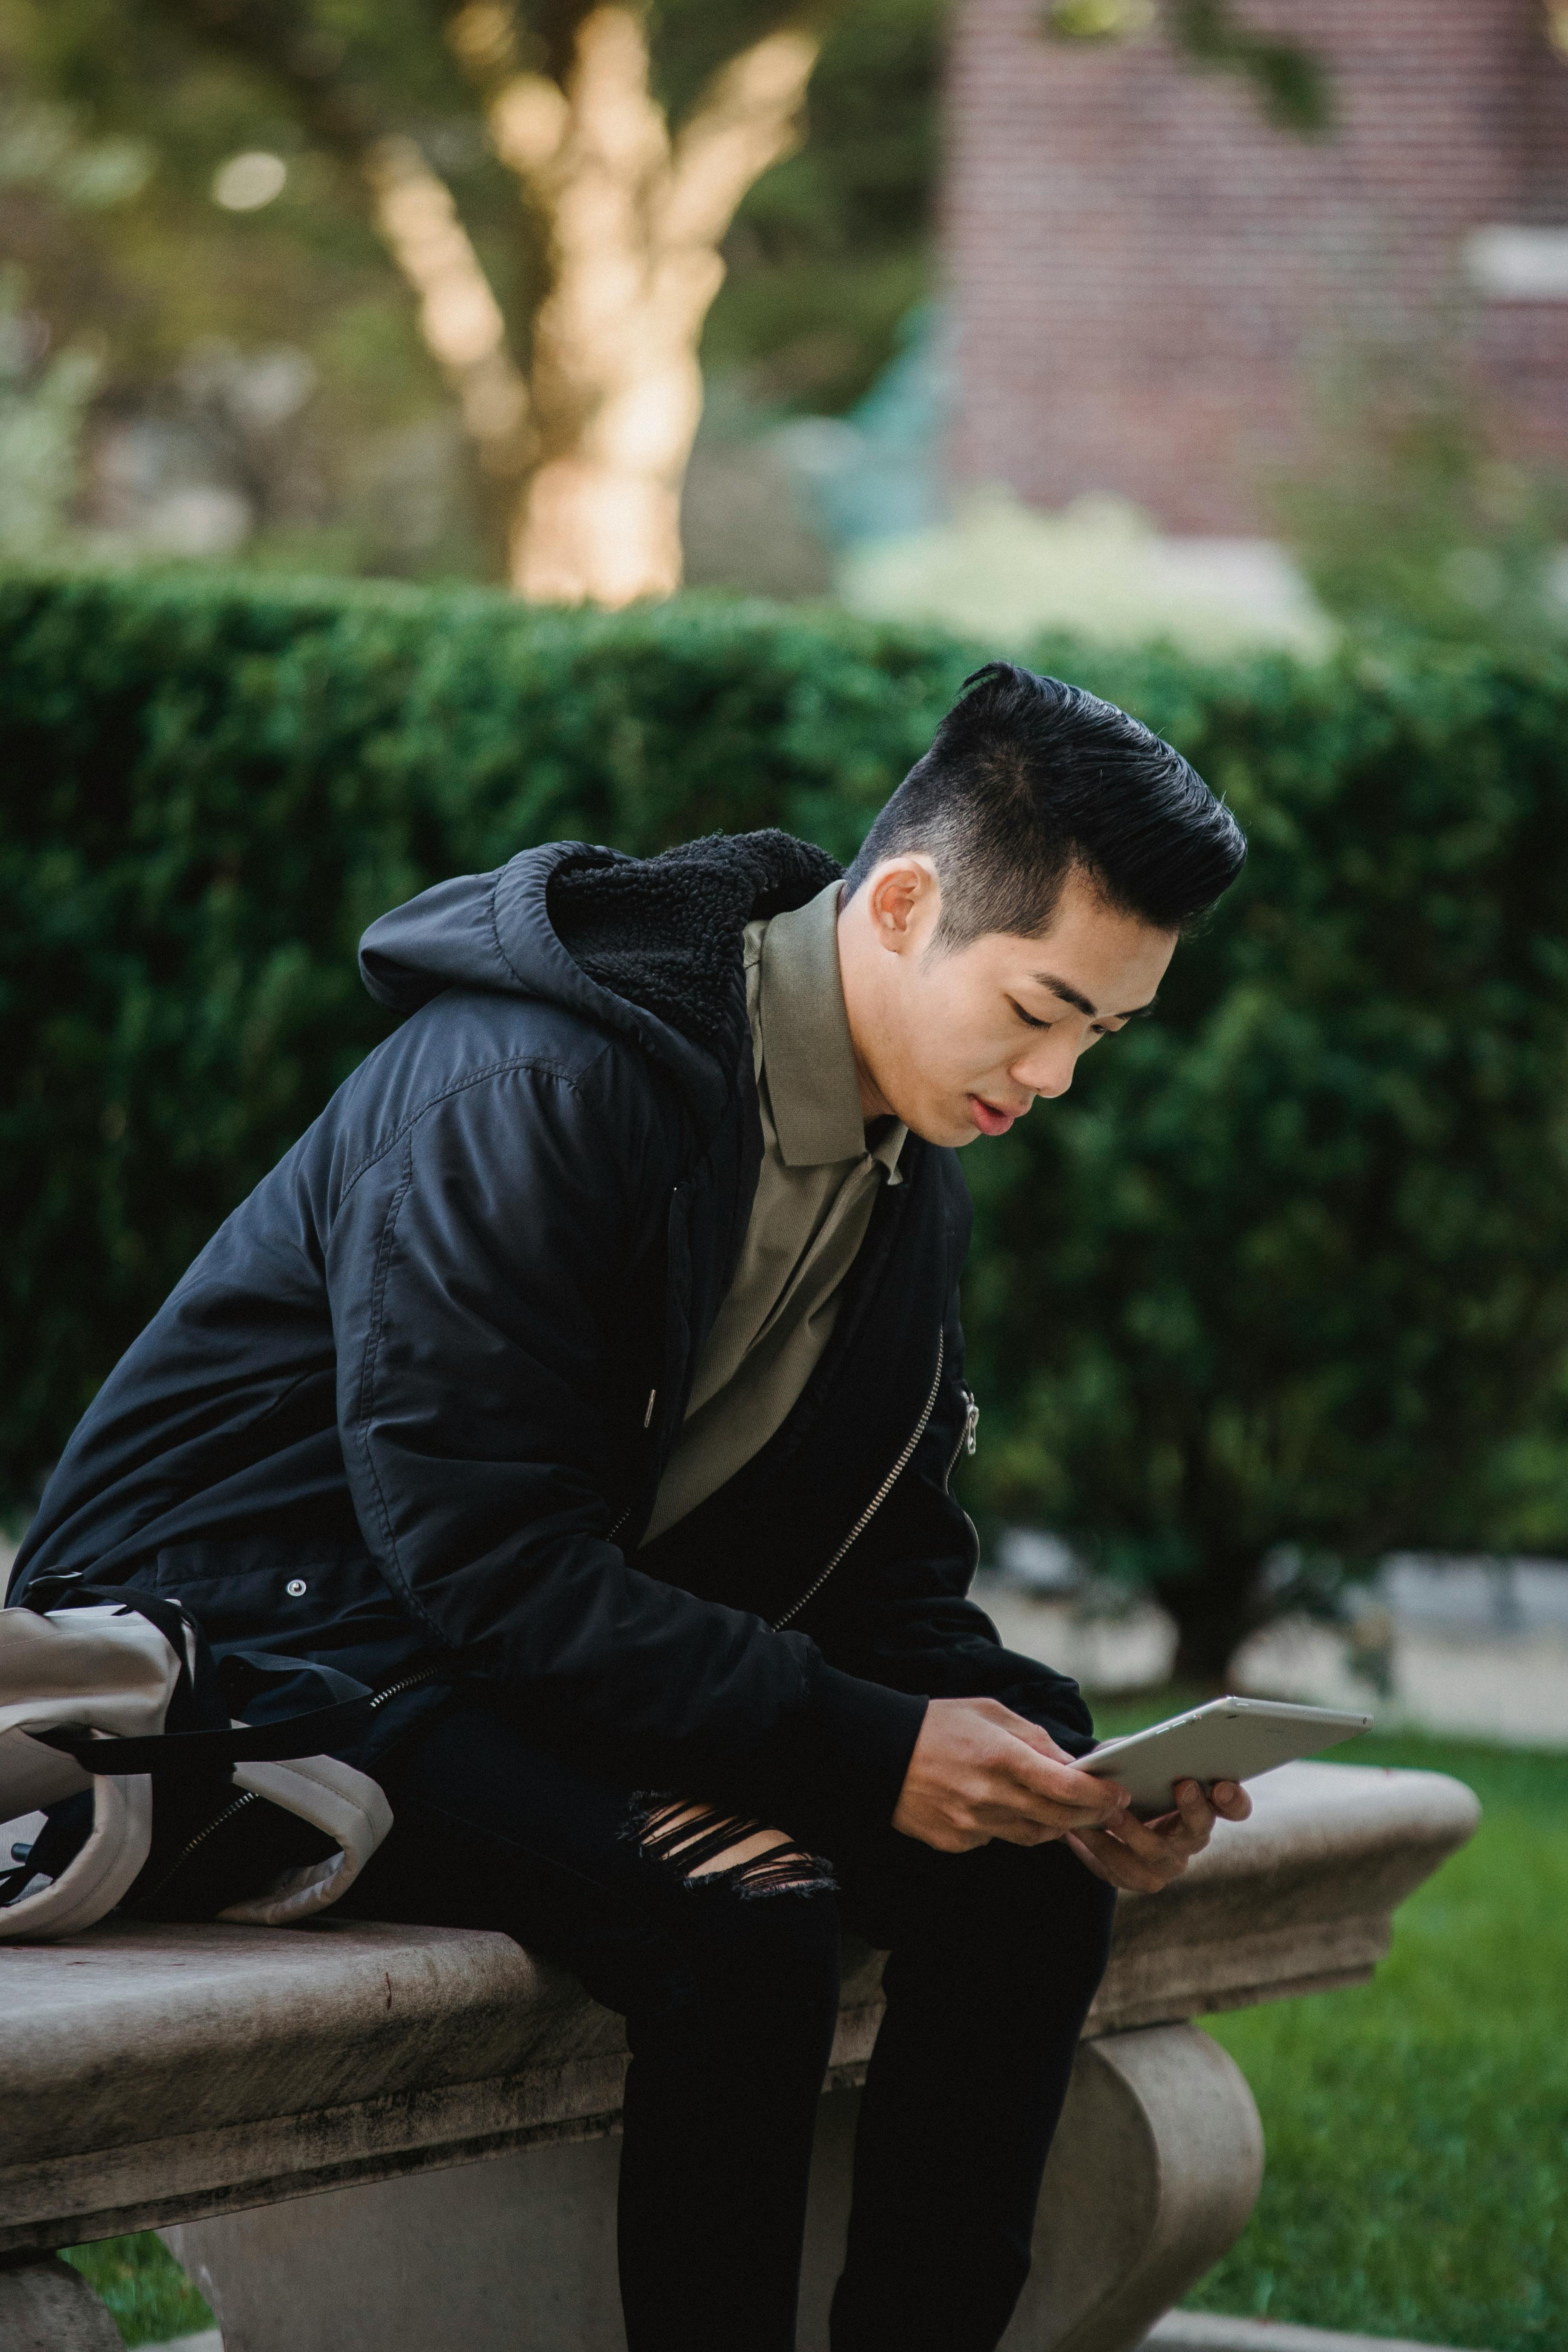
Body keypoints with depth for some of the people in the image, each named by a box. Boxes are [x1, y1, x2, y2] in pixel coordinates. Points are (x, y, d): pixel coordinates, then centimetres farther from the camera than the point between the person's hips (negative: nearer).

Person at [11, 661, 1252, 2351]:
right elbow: (483, 1553, -27)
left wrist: (1046, 1767, -11)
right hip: (268, 1628, -8)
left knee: (1026, 1876, -11)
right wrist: (867, 1748, -29)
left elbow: (886, 1549, 10)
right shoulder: (528, 1087, -24)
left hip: (585, 1637, 9)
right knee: (736, 1913, -33)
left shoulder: (911, 1158, 5)